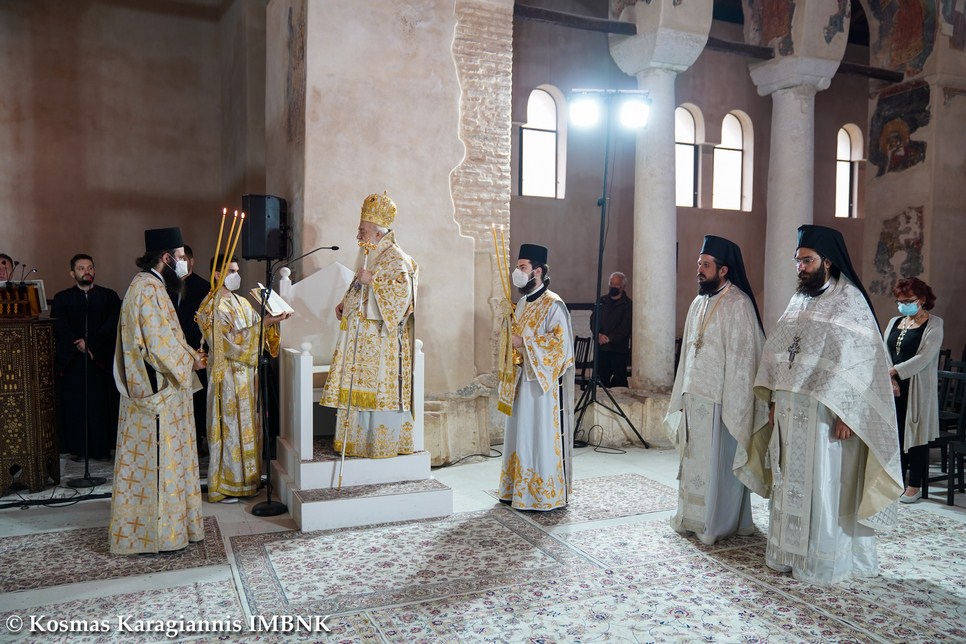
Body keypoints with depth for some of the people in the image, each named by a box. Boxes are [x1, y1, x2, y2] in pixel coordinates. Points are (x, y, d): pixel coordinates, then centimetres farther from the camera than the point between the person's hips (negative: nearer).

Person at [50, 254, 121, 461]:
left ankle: (102, 448, 2)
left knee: (101, 404, -3)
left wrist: (91, 343, -12)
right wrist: (79, 344, -14)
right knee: (75, 404, -1)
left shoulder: (109, 296, 11)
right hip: (72, 361, 1)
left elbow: (113, 324, -2)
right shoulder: (62, 298, 13)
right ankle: (78, 448, 6)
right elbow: (59, 326, 0)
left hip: (102, 359, -1)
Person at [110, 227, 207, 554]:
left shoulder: (150, 285, 14)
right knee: (158, 460, -1)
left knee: (152, 459, 17)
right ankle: (156, 532, 10)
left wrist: (188, 354, 7)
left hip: (156, 388, 10)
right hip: (158, 392, -10)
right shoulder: (149, 289, -19)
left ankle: (147, 526, 28)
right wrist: (190, 361, -8)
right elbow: (159, 345, -22)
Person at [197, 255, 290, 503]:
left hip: (246, 373, 8)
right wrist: (263, 323, -21)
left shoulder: (242, 302, 13)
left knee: (247, 425, 13)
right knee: (228, 428, -2)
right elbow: (231, 340, -19)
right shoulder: (212, 307, -12)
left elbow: (255, 333, 15)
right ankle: (222, 487, 9)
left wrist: (273, 320, -3)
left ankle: (245, 479, 24)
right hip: (227, 376, -8)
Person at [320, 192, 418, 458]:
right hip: (361, 337, 9)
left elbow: (402, 291, -26)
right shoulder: (370, 257, 17)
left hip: (381, 339, -9)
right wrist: (345, 303, 13)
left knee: (380, 390, -4)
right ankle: (359, 440, 21)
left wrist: (371, 279, -23)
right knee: (359, 388, 12)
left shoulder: (396, 259, -11)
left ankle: (384, 444, 6)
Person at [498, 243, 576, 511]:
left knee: (543, 437, -3)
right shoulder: (522, 303, 14)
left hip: (545, 381, -8)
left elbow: (560, 341, -18)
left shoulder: (553, 304, -12)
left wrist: (525, 342, -18)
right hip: (523, 378, 9)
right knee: (521, 433, 13)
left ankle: (547, 494, 7)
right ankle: (520, 489, 23)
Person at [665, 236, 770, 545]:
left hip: (720, 400, -7)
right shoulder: (699, 303, 12)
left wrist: (731, 406, -18)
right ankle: (693, 517, 26)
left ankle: (717, 523, 16)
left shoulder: (737, 304, -12)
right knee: (694, 458, 14)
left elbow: (741, 358, -16)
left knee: (719, 460, 2)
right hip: (695, 396, 8)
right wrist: (683, 396, 14)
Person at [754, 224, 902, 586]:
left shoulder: (849, 301, -9)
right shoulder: (799, 301, 13)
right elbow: (778, 350, 15)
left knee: (824, 484, 0)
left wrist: (846, 413, -19)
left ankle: (823, 562, 13)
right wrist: (774, 399, 10)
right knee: (791, 482, 12)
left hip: (826, 412, -7)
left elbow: (859, 360, -14)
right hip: (791, 410, 7)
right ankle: (790, 553, 24)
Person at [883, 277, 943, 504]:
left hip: (918, 389, -5)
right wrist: (890, 380, -9)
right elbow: (885, 353, 5)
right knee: (895, 434, 7)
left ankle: (915, 485, 10)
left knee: (915, 433, 1)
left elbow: (924, 358, -15)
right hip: (894, 388, 5)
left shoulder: (933, 325, -3)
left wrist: (894, 371, -20)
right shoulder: (894, 322, 13)